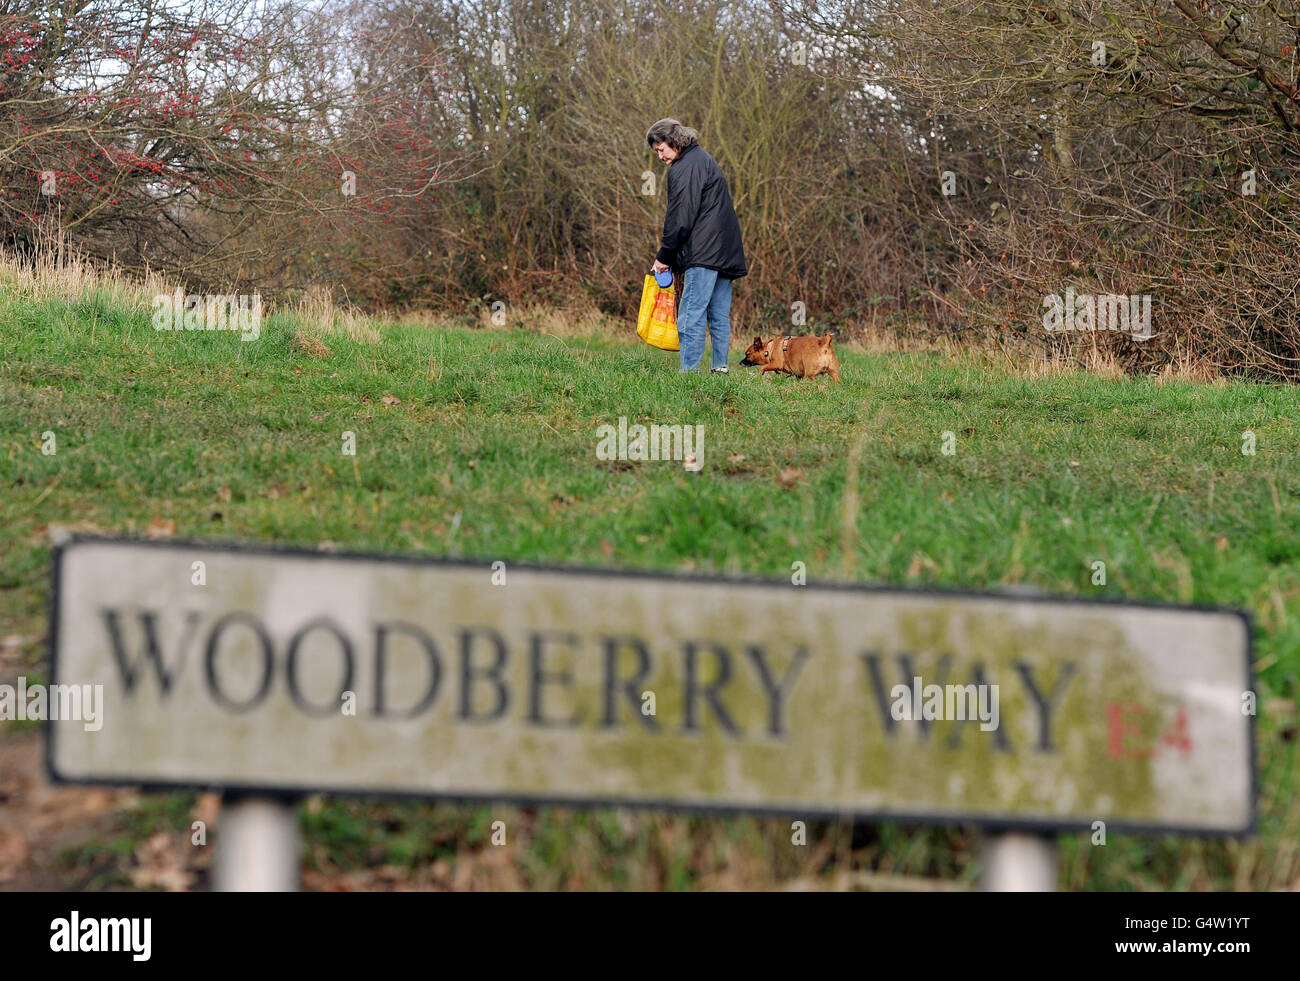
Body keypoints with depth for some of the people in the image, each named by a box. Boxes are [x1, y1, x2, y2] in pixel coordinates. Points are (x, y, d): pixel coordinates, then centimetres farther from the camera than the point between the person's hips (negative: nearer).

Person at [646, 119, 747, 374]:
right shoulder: (703, 159, 22)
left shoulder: (684, 169, -10)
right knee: (719, 316, 11)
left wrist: (664, 256, -4)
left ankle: (689, 370, -15)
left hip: (704, 253, -10)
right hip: (726, 253, 10)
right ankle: (721, 368, 12)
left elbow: (680, 218, -13)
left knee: (691, 314, -12)